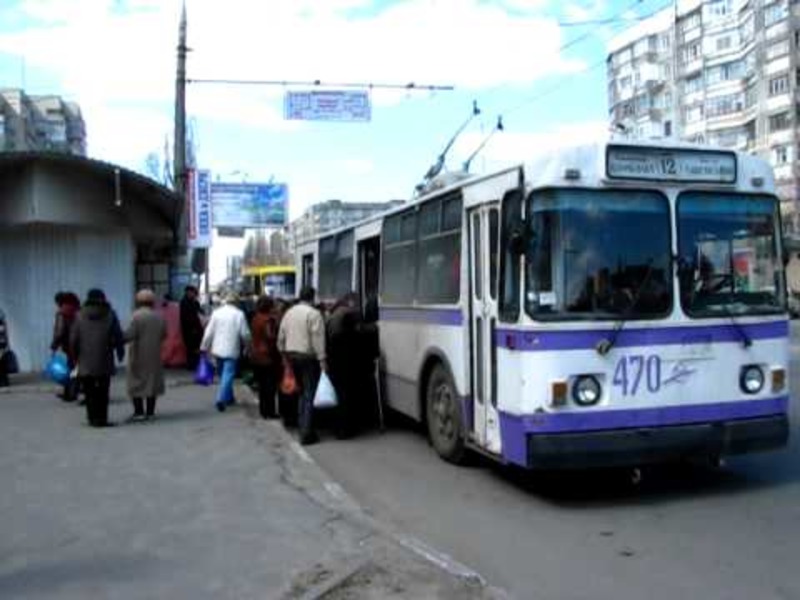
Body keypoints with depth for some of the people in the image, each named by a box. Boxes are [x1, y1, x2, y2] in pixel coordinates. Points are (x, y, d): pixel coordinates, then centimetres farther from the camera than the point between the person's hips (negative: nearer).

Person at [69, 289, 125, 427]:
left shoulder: (80, 316, 2)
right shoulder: (110, 315, -1)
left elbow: (73, 339, 2)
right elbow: (118, 336, -1)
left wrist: (75, 356, 12)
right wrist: (120, 353, 11)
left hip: (86, 362, 1)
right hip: (104, 362, -1)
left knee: (90, 391, 9)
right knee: (103, 391, 5)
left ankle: (93, 417, 9)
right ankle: (101, 418, 2)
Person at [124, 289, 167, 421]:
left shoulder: (137, 315, -12)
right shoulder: (158, 316, 4)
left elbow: (130, 334, -19)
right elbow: (164, 335, 11)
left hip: (139, 354, -5)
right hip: (154, 355, 5)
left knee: (136, 382, 2)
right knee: (152, 380, 11)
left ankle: (139, 412, -1)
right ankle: (150, 412, 13)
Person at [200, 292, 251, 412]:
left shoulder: (216, 312, 0)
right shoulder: (239, 314, -8)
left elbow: (209, 332, 1)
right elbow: (245, 333, -6)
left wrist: (204, 347, 9)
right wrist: (247, 344, 12)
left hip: (218, 349, 4)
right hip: (232, 350, -4)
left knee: (224, 374, 19)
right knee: (228, 374, -4)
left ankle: (229, 397, 31)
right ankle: (221, 399, -17)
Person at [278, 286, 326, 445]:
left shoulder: (288, 313, 11)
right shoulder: (313, 314, -11)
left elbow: (281, 338, 13)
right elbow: (318, 339, -18)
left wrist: (284, 354, 20)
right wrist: (322, 360, -17)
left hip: (291, 355, 7)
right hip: (308, 356, -7)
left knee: (302, 392, 19)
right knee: (309, 395, -3)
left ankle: (302, 426, 23)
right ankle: (306, 433, -4)